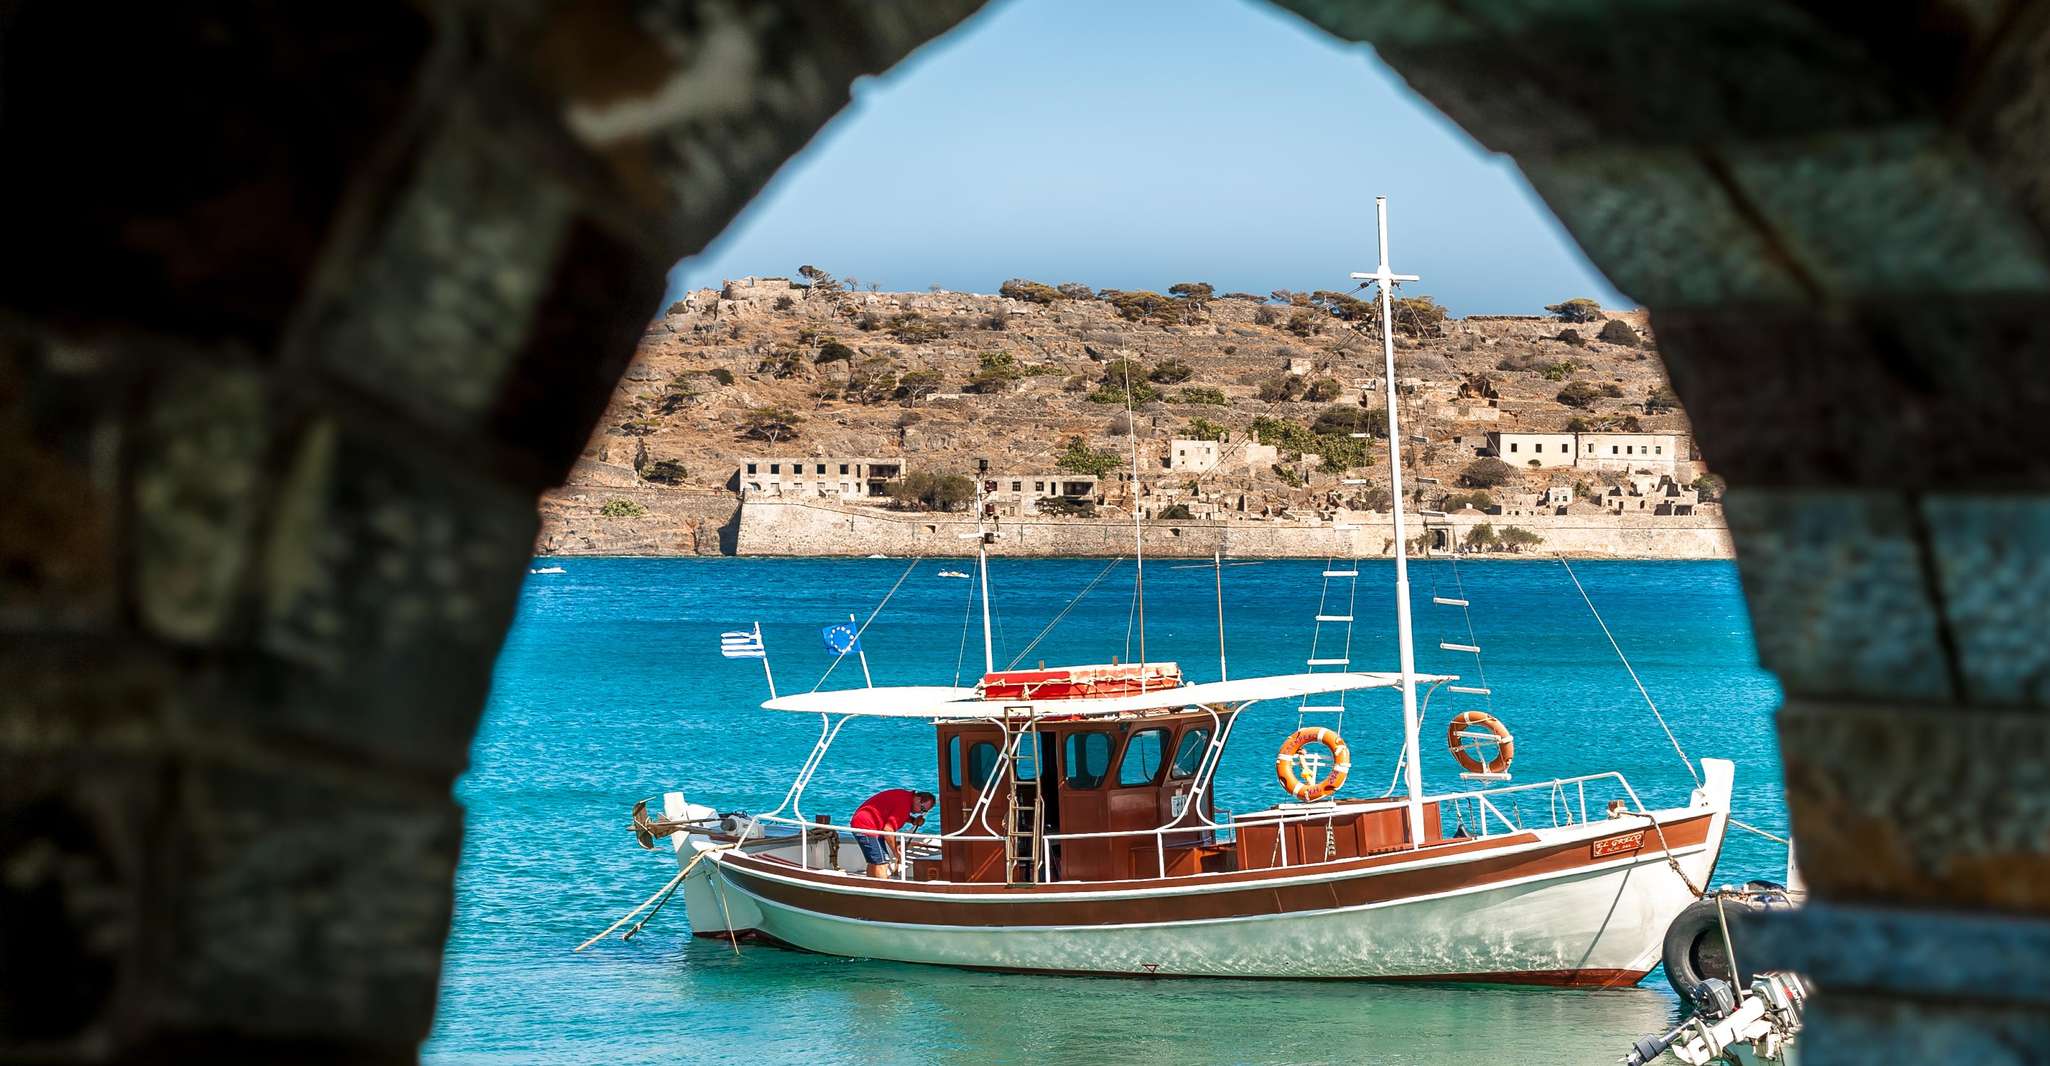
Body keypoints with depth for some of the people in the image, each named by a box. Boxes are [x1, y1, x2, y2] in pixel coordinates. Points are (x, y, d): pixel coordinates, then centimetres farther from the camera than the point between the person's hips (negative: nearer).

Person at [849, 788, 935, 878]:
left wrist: (913, 820, 5)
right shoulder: (904, 804, -22)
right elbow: (888, 829, -26)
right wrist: (895, 850, -14)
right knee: (881, 863, -13)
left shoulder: (906, 796, 8)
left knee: (874, 863, 18)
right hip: (866, 826, -11)